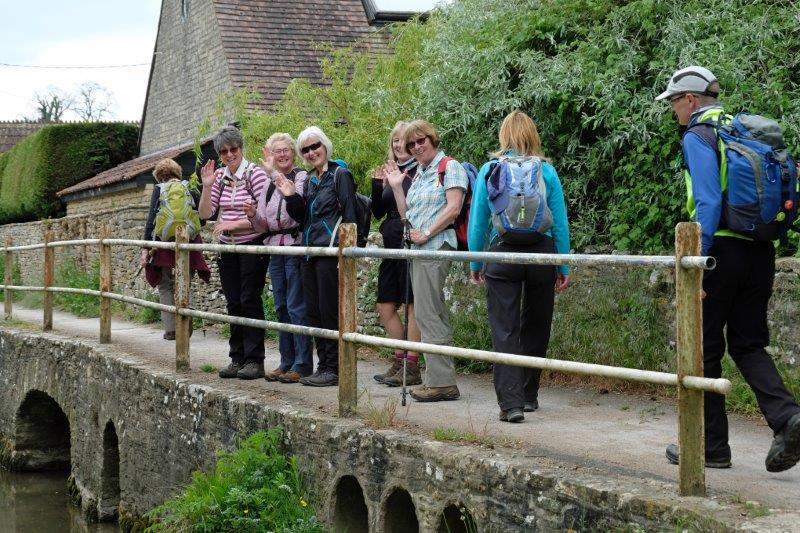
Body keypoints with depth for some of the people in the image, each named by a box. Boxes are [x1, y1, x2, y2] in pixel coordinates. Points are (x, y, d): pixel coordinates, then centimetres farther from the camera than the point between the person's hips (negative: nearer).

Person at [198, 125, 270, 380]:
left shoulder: (255, 173, -10)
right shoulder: (219, 176, 8)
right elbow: (205, 213, 7)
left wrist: (233, 224, -19)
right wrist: (207, 186, -6)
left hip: (252, 245, -6)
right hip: (228, 249, 6)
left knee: (250, 301, -6)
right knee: (233, 303, 8)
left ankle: (254, 361, -2)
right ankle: (237, 358, 15)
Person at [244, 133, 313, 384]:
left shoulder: (302, 177, -4)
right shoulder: (268, 185, 16)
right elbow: (263, 226, 17)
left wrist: (275, 174, -29)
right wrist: (253, 215, -4)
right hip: (276, 250, 7)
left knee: (296, 306, -8)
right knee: (281, 307, 10)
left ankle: (302, 364, -3)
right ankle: (287, 361, 18)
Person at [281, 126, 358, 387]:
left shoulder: (340, 175, -4)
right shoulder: (310, 180, 18)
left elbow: (349, 217, -10)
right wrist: (291, 197, 2)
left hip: (330, 253, -8)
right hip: (309, 254, 8)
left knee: (329, 311, -7)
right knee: (313, 312, 8)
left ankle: (334, 368, -2)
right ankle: (323, 365, 15)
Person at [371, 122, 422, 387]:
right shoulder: (392, 173, 15)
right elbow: (378, 212, 14)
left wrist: (399, 181, -20)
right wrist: (377, 185, -1)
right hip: (392, 246, 8)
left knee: (413, 305, -4)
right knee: (385, 307, 9)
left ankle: (411, 367, 0)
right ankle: (399, 362, 18)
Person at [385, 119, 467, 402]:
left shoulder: (449, 167, -4)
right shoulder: (419, 174, 21)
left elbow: (453, 208, -14)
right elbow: (407, 215, 20)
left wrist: (425, 234, -14)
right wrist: (396, 187, 12)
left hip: (436, 248, -9)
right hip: (418, 250, 9)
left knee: (427, 313, -11)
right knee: (435, 315, 10)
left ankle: (441, 382, -9)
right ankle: (441, 379, 13)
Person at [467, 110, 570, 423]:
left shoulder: (489, 171, 1)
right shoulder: (546, 170, 0)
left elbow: (477, 221, 3)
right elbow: (560, 221, 1)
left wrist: (475, 263, 11)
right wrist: (564, 266, 7)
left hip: (503, 254, -1)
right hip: (542, 253, 1)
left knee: (505, 330, 0)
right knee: (536, 327, 15)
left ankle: (510, 402, -10)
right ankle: (529, 395, 26)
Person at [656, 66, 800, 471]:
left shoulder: (698, 136, -7)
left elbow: (708, 202, -18)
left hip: (721, 250, -7)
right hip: (760, 252, 7)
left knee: (704, 347, 4)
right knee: (748, 343, 13)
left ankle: (711, 446, 10)